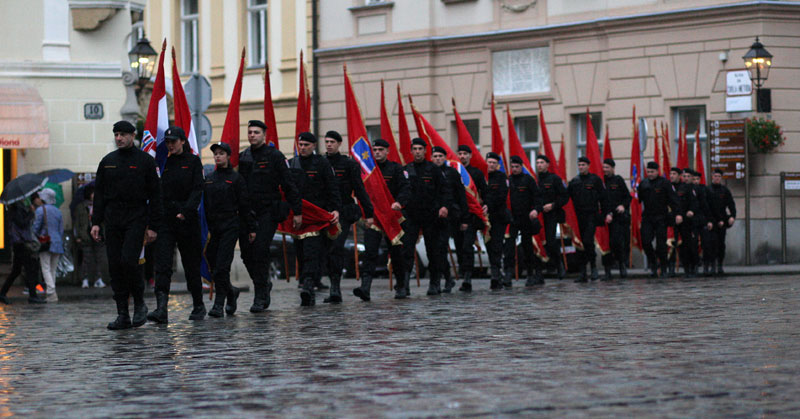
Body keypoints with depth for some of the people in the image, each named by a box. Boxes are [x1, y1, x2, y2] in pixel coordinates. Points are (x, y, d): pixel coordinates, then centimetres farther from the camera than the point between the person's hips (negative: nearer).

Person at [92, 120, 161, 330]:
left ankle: (139, 304, 2)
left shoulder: (145, 160, 1)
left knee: (129, 260, -18)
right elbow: (99, 193, 13)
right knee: (115, 266, 1)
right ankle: (123, 315, 5)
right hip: (113, 221, 4)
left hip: (136, 219, -4)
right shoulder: (108, 161, 12)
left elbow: (154, 195, 0)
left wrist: (153, 226, -6)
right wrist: (96, 222, 4)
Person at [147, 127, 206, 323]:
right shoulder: (164, 163, 11)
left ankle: (199, 307, 23)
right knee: (162, 265, -11)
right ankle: (161, 309, -20)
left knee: (191, 265, 7)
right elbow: (157, 192, 13)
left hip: (187, 220, -3)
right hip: (165, 219, 3)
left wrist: (186, 211, -20)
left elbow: (197, 190, -7)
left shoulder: (193, 162, 1)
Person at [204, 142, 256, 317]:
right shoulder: (209, 178, 13)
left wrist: (251, 228, 0)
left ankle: (219, 303, -8)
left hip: (230, 225, -5)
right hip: (212, 226, 5)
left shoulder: (235, 178, 0)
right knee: (214, 266, 4)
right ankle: (231, 292, 28)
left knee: (222, 265, -12)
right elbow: (204, 203, 14)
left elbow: (244, 204, 0)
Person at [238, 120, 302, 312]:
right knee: (247, 253, 2)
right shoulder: (242, 157, 11)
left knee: (260, 251, -12)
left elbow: (289, 185, -2)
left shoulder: (275, 156, -2)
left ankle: (260, 297, -6)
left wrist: (297, 211, -4)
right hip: (246, 213, 5)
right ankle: (264, 284, 25)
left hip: (268, 213, -5)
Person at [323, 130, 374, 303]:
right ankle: (335, 289, 13)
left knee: (336, 247, -18)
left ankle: (335, 287, -23)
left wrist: (368, 214, -1)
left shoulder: (349, 164, 2)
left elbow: (360, 190, 2)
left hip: (343, 213, -4)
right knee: (329, 250, 5)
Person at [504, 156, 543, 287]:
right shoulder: (507, 180, 8)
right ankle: (508, 275, -14)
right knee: (509, 246, -11)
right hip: (512, 219, 2)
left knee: (528, 246, 7)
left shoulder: (528, 179, 0)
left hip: (526, 218, -2)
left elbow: (537, 196, -5)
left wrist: (536, 209, -21)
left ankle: (532, 275, 18)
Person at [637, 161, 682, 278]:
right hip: (647, 218, 3)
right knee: (646, 242, -11)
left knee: (661, 244, -3)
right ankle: (653, 265, 8)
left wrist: (678, 213, -20)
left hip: (661, 219, -3)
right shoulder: (643, 184, 10)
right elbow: (638, 200, 17)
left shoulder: (664, 183, -3)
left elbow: (673, 199, -9)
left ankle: (663, 269, 9)